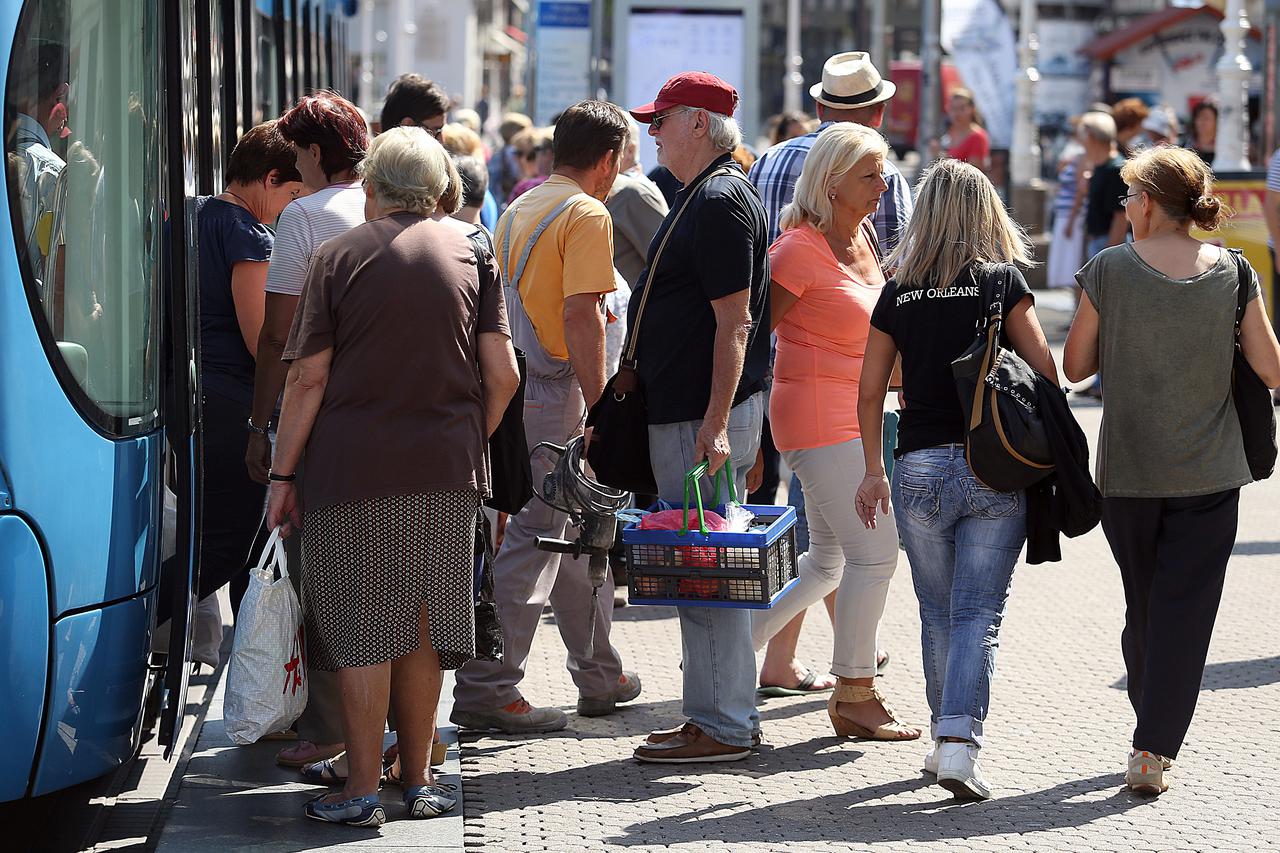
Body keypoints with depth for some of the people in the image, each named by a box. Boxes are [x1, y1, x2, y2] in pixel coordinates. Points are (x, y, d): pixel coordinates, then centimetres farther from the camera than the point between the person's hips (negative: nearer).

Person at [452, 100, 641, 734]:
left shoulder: (517, 211, 16)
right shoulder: (587, 215, -11)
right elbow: (581, 315, -19)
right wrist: (598, 409, -17)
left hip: (514, 388, 9)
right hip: (554, 391, -9)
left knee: (576, 532, 18)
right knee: (532, 538, -7)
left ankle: (600, 676, 27)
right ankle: (485, 690, -8)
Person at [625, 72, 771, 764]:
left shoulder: (720, 202, -15)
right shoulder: (702, 196, 17)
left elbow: (734, 322, -21)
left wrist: (715, 423, -26)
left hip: (704, 418, -11)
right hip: (685, 414, 11)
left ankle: (722, 727, -4)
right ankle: (725, 715, 19)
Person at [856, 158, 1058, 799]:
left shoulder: (899, 292, 7)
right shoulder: (1001, 278, -2)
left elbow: (870, 391, 9)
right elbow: (1044, 367, -6)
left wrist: (873, 470, 19)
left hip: (919, 469, 2)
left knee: (937, 614, 16)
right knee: (979, 614, -2)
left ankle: (945, 738, 25)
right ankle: (959, 742, -16)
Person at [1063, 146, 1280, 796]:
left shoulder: (1109, 271, -8)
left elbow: (1075, 365, -1)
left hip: (1129, 471, 0)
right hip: (1210, 473, 0)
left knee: (1143, 603, 17)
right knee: (1185, 608, 1)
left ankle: (1151, 732, 28)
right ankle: (1154, 749, -8)